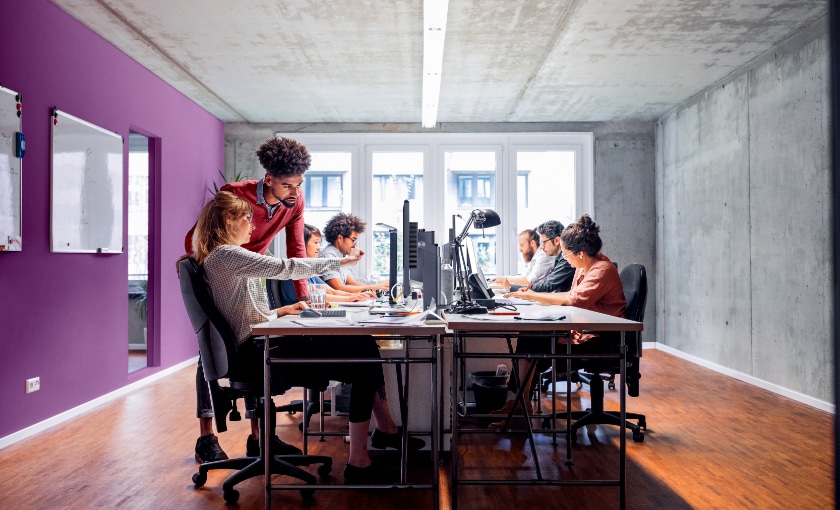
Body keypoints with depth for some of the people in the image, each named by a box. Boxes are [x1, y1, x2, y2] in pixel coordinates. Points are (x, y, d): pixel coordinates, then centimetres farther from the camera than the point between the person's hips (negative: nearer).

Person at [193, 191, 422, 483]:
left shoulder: (225, 257, 20)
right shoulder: (224, 255, -11)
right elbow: (285, 268, -17)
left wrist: (280, 312, 12)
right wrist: (338, 262, -9)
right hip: (257, 353, -10)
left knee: (364, 346, -1)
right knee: (364, 357, -16)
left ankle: (386, 429, 9)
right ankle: (358, 463, -10)